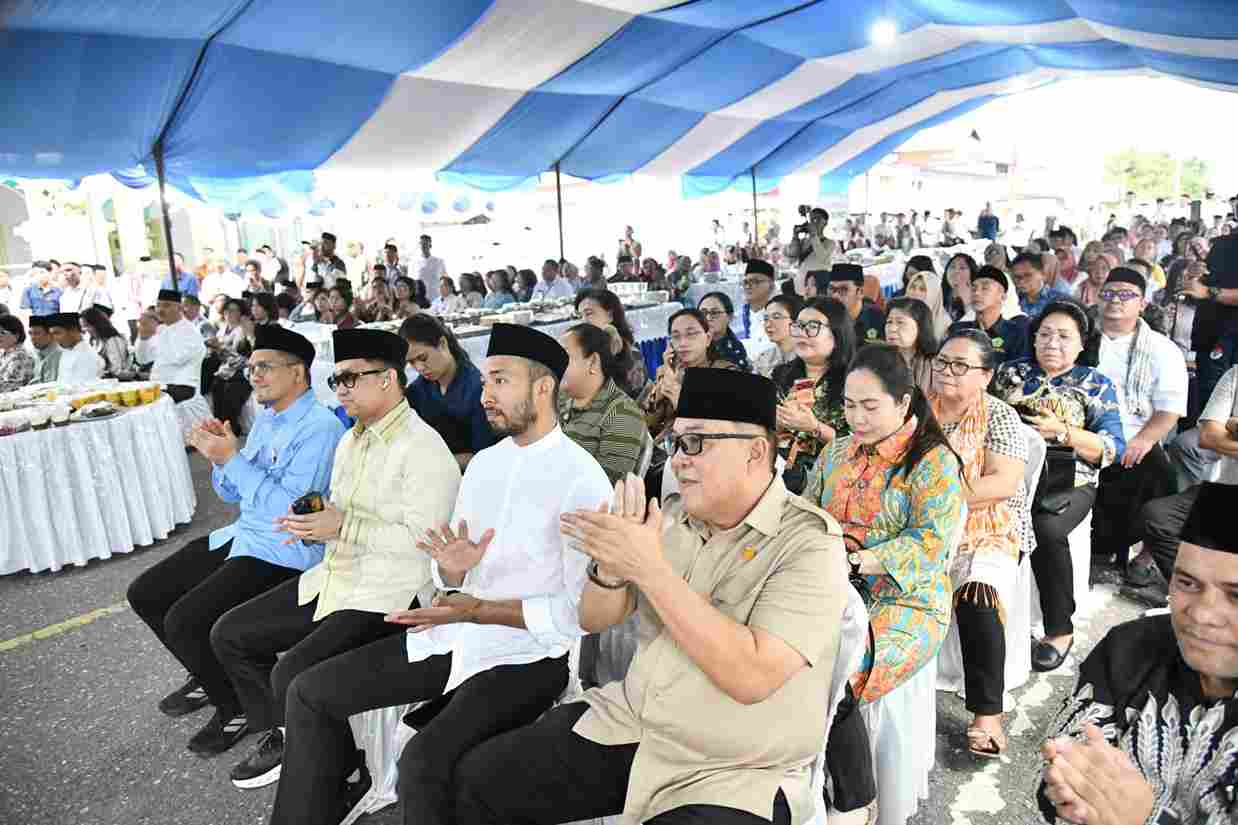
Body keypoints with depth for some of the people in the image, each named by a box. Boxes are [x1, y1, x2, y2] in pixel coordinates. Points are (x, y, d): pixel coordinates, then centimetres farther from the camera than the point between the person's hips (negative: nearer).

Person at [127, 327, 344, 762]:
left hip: (286, 552, -10)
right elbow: (230, 492, 17)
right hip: (242, 535, 10)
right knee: (144, 594, 11)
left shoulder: (320, 427, -18)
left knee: (183, 621, -20)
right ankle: (209, 676, 29)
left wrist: (232, 457, -22)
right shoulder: (265, 418, 11)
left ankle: (238, 706, 5)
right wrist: (218, 455, -3)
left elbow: (289, 508, -26)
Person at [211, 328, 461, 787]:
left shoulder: (423, 449, -17)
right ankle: (278, 736, 25)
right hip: (333, 578, 10)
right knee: (229, 634, 9)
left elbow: (421, 539, -23)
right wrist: (315, 519, -2)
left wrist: (344, 527, -23)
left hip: (385, 594, -10)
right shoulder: (350, 440, 14)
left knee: (293, 674, -23)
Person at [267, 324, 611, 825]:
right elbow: (453, 574, 13)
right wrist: (450, 570, -11)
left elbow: (582, 609, -17)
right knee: (310, 694, 6)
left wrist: (479, 610, -20)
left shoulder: (581, 479, -15)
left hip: (528, 651, -7)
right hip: (458, 633, 7)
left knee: (423, 761, -29)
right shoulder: (483, 462, 9)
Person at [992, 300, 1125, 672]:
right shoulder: (1011, 371, 14)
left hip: (1069, 481, -2)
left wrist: (1063, 432, -15)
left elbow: (1113, 448, -1)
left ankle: (1060, 629, -12)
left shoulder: (1097, 385, 7)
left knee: (1044, 530, -32)